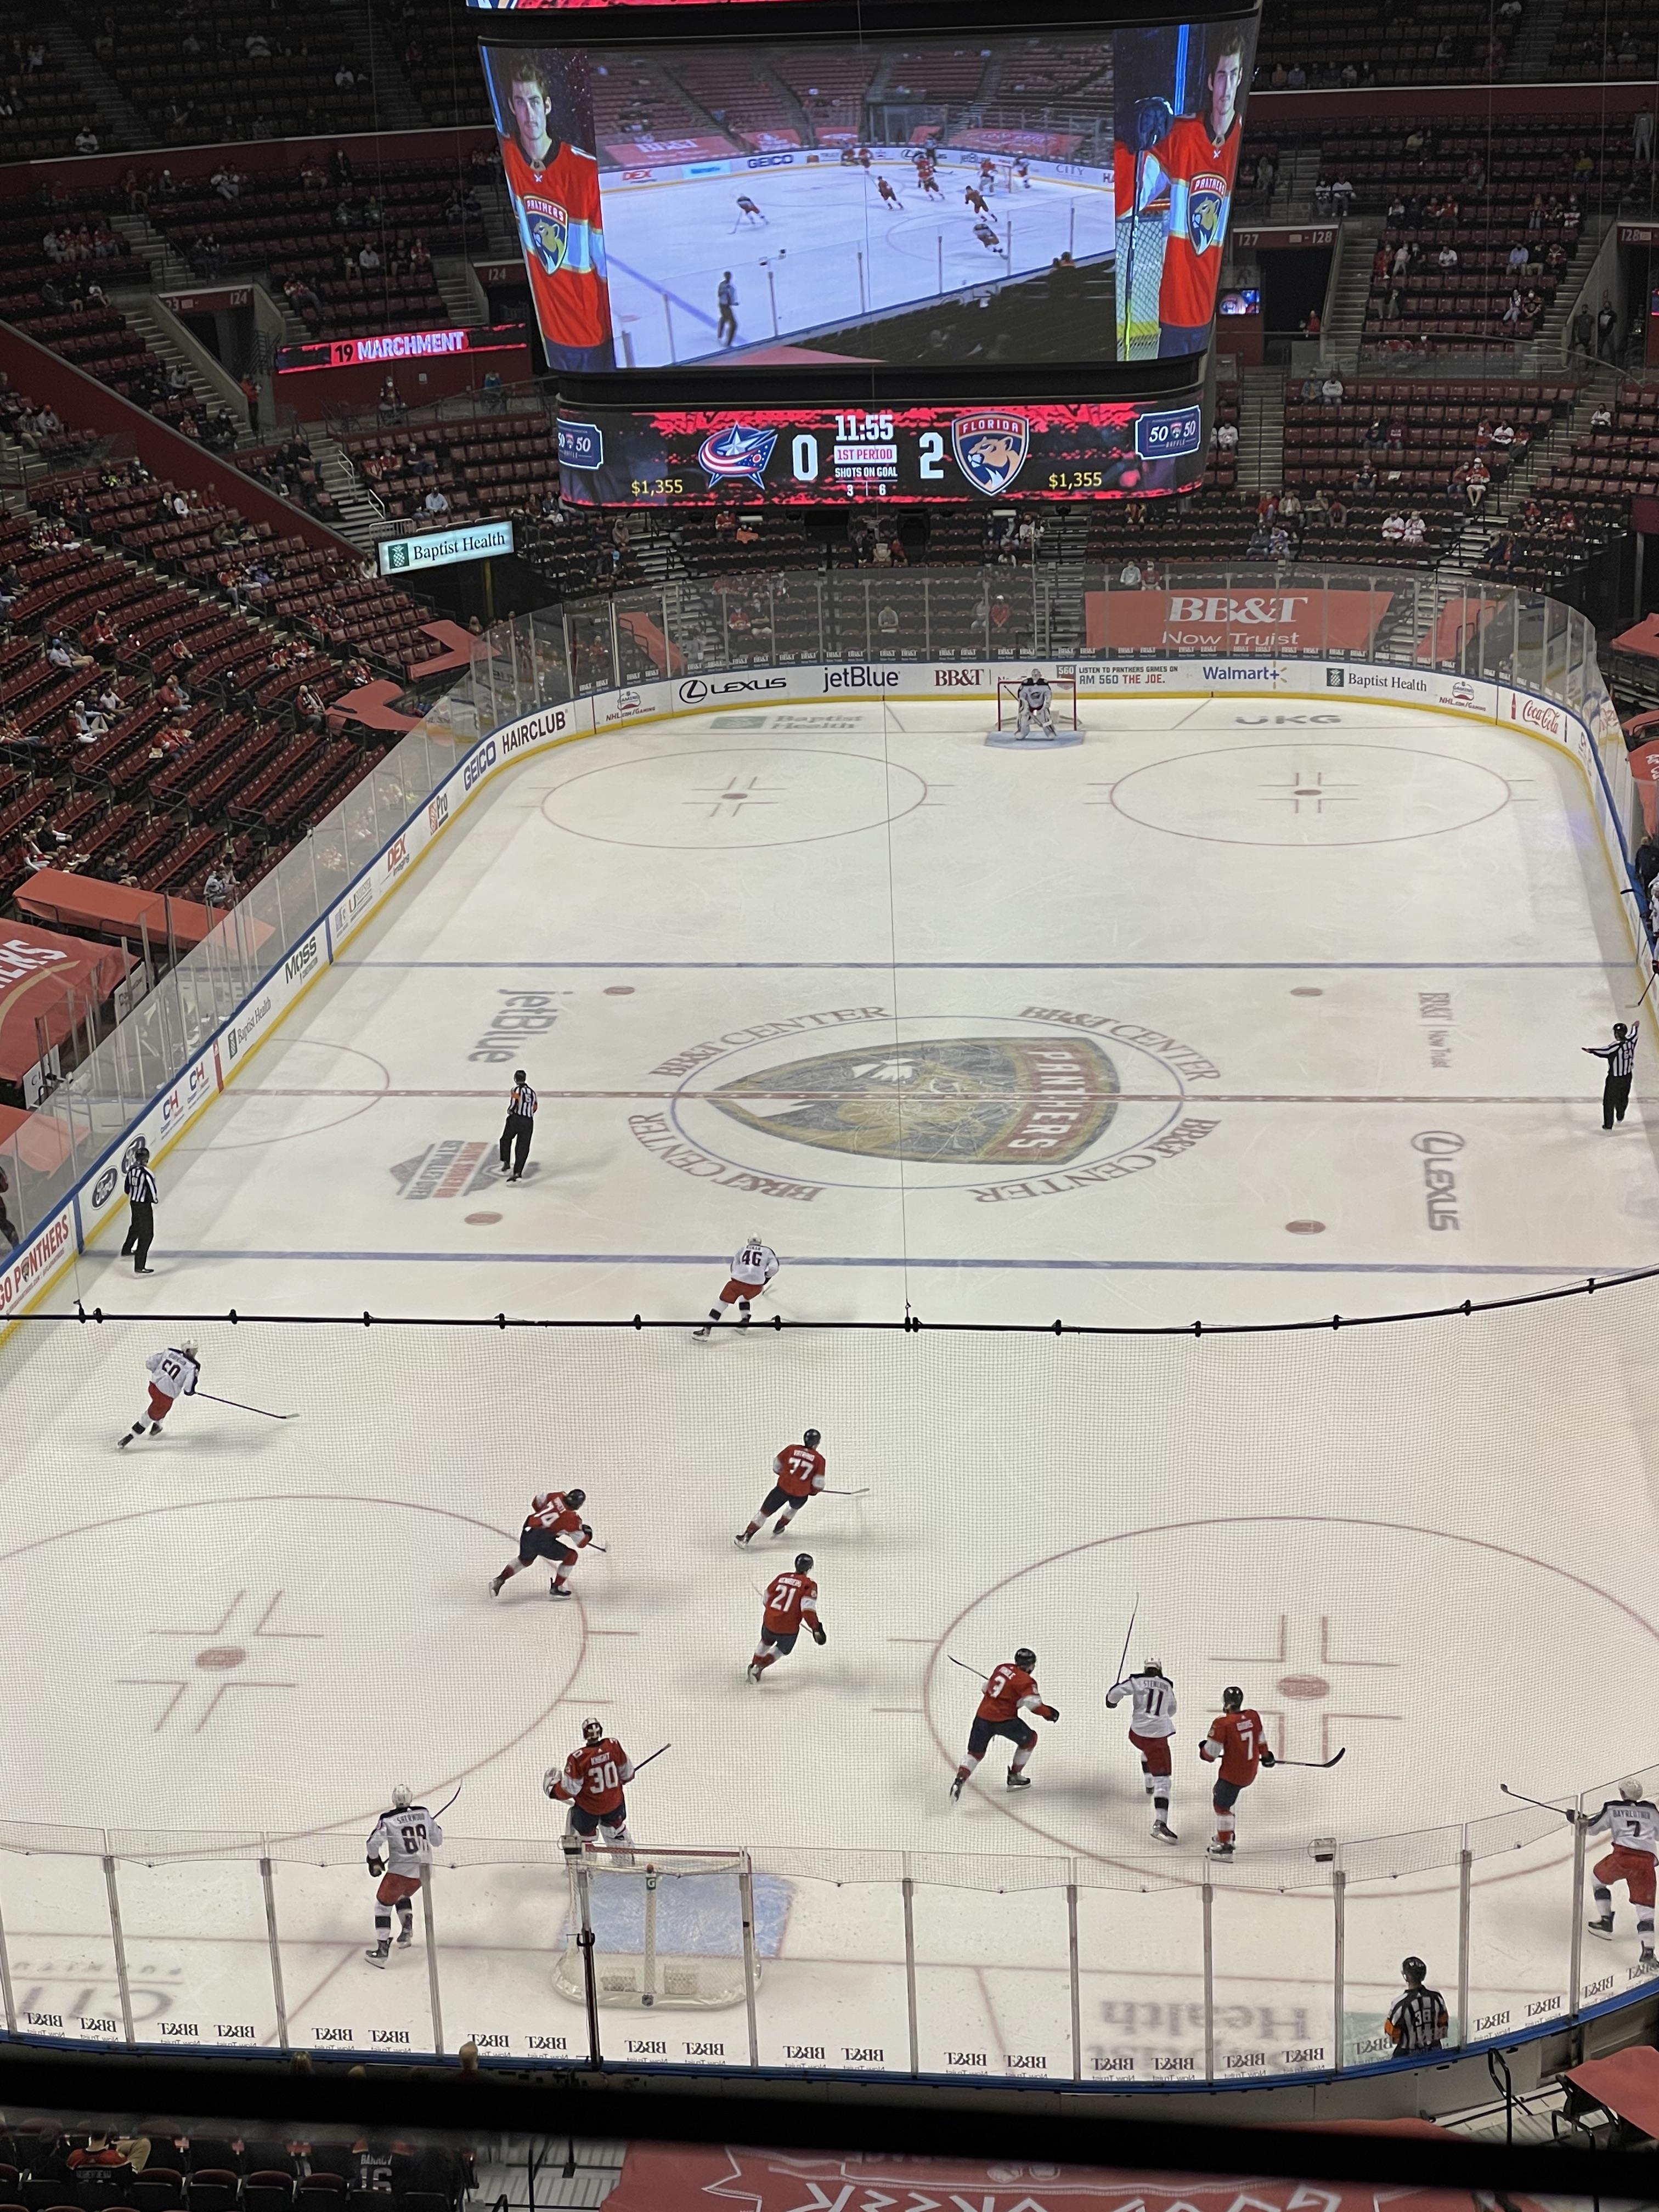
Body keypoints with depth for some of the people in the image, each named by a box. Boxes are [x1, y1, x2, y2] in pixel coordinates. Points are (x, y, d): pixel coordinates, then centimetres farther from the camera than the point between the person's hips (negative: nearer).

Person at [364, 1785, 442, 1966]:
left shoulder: (388, 1819, -8)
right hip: (422, 1871, 5)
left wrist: (375, 1861, 1)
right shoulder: (424, 1814, 3)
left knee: (383, 1905, 11)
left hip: (400, 1870, -5)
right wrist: (434, 1826, 31)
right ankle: (407, 1931, 14)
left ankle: (382, 1949, 3)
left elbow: (374, 1842, -17)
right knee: (403, 1896, 33)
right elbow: (437, 1840, 11)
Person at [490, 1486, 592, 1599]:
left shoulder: (558, 1496, 6)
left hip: (526, 1534, 6)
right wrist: (587, 1534, 26)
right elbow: (581, 1543, 6)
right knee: (571, 1556, 10)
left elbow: (536, 1503, 22)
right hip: (542, 1540, -6)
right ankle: (555, 1589, 13)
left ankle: (500, 1580, 24)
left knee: (525, 1560, 34)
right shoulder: (574, 1519, -4)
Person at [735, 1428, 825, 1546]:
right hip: (801, 1494, 0)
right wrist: (813, 1491, 17)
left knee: (765, 1511, 8)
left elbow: (777, 1465, 10)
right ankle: (779, 1528, 46)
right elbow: (818, 1482, -4)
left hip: (783, 1487, 0)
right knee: (794, 1507, 35)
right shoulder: (819, 1459, -3)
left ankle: (746, 1536, 1)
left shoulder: (791, 1449, 0)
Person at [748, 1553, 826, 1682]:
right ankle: (759, 1668, 10)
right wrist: (816, 1628, -20)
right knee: (783, 1650, 26)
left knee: (766, 1642, 35)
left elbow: (766, 1599, 15)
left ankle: (755, 1664, 48)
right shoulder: (809, 1585, -8)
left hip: (769, 1622, 4)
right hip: (788, 1630, -4)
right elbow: (808, 1609, -20)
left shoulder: (781, 1578, 5)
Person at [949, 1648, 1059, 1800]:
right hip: (1004, 1719, -6)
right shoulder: (1026, 1680, -9)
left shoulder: (1002, 1668, 12)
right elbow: (1034, 1705, -20)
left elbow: (987, 1687, 23)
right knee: (1029, 1739, 19)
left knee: (975, 1752, 15)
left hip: (983, 1715, 6)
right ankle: (1015, 1777, 24)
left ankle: (960, 1781, -8)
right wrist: (1049, 1713, -4)